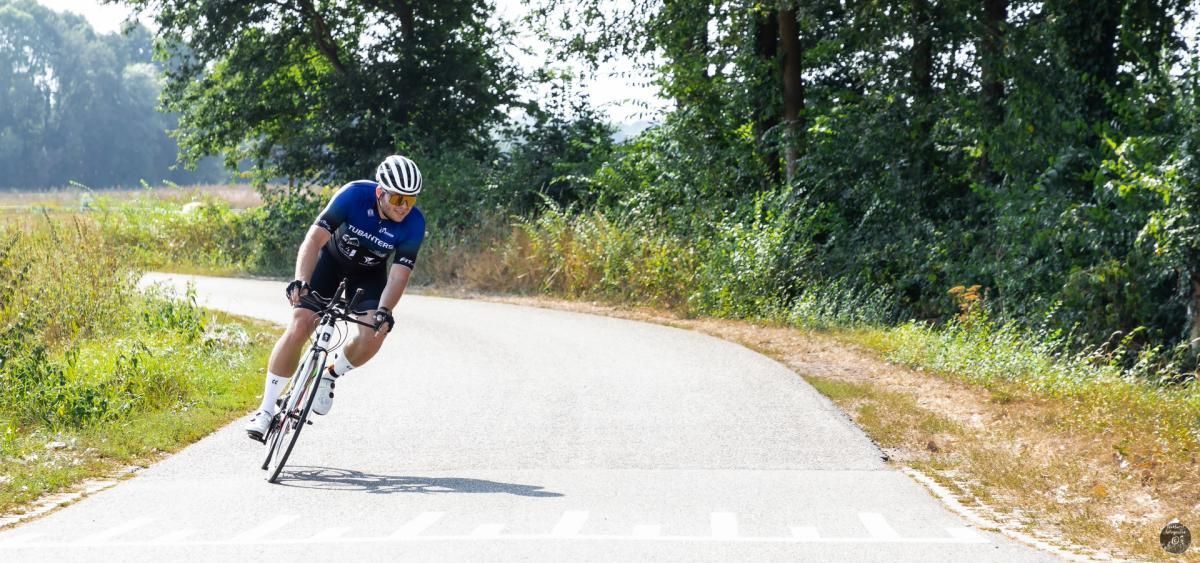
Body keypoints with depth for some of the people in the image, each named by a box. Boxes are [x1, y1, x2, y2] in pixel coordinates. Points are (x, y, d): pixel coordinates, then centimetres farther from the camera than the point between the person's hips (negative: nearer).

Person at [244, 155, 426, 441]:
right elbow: (314, 238, -35)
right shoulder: (355, 195, -31)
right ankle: (266, 410, -8)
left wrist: (383, 312, -44)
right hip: (331, 261, -2)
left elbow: (399, 275, -27)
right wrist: (300, 281, -49)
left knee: (373, 337, -22)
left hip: (369, 275, 2)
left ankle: (329, 375, 9)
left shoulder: (414, 224, -26)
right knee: (299, 327, -17)